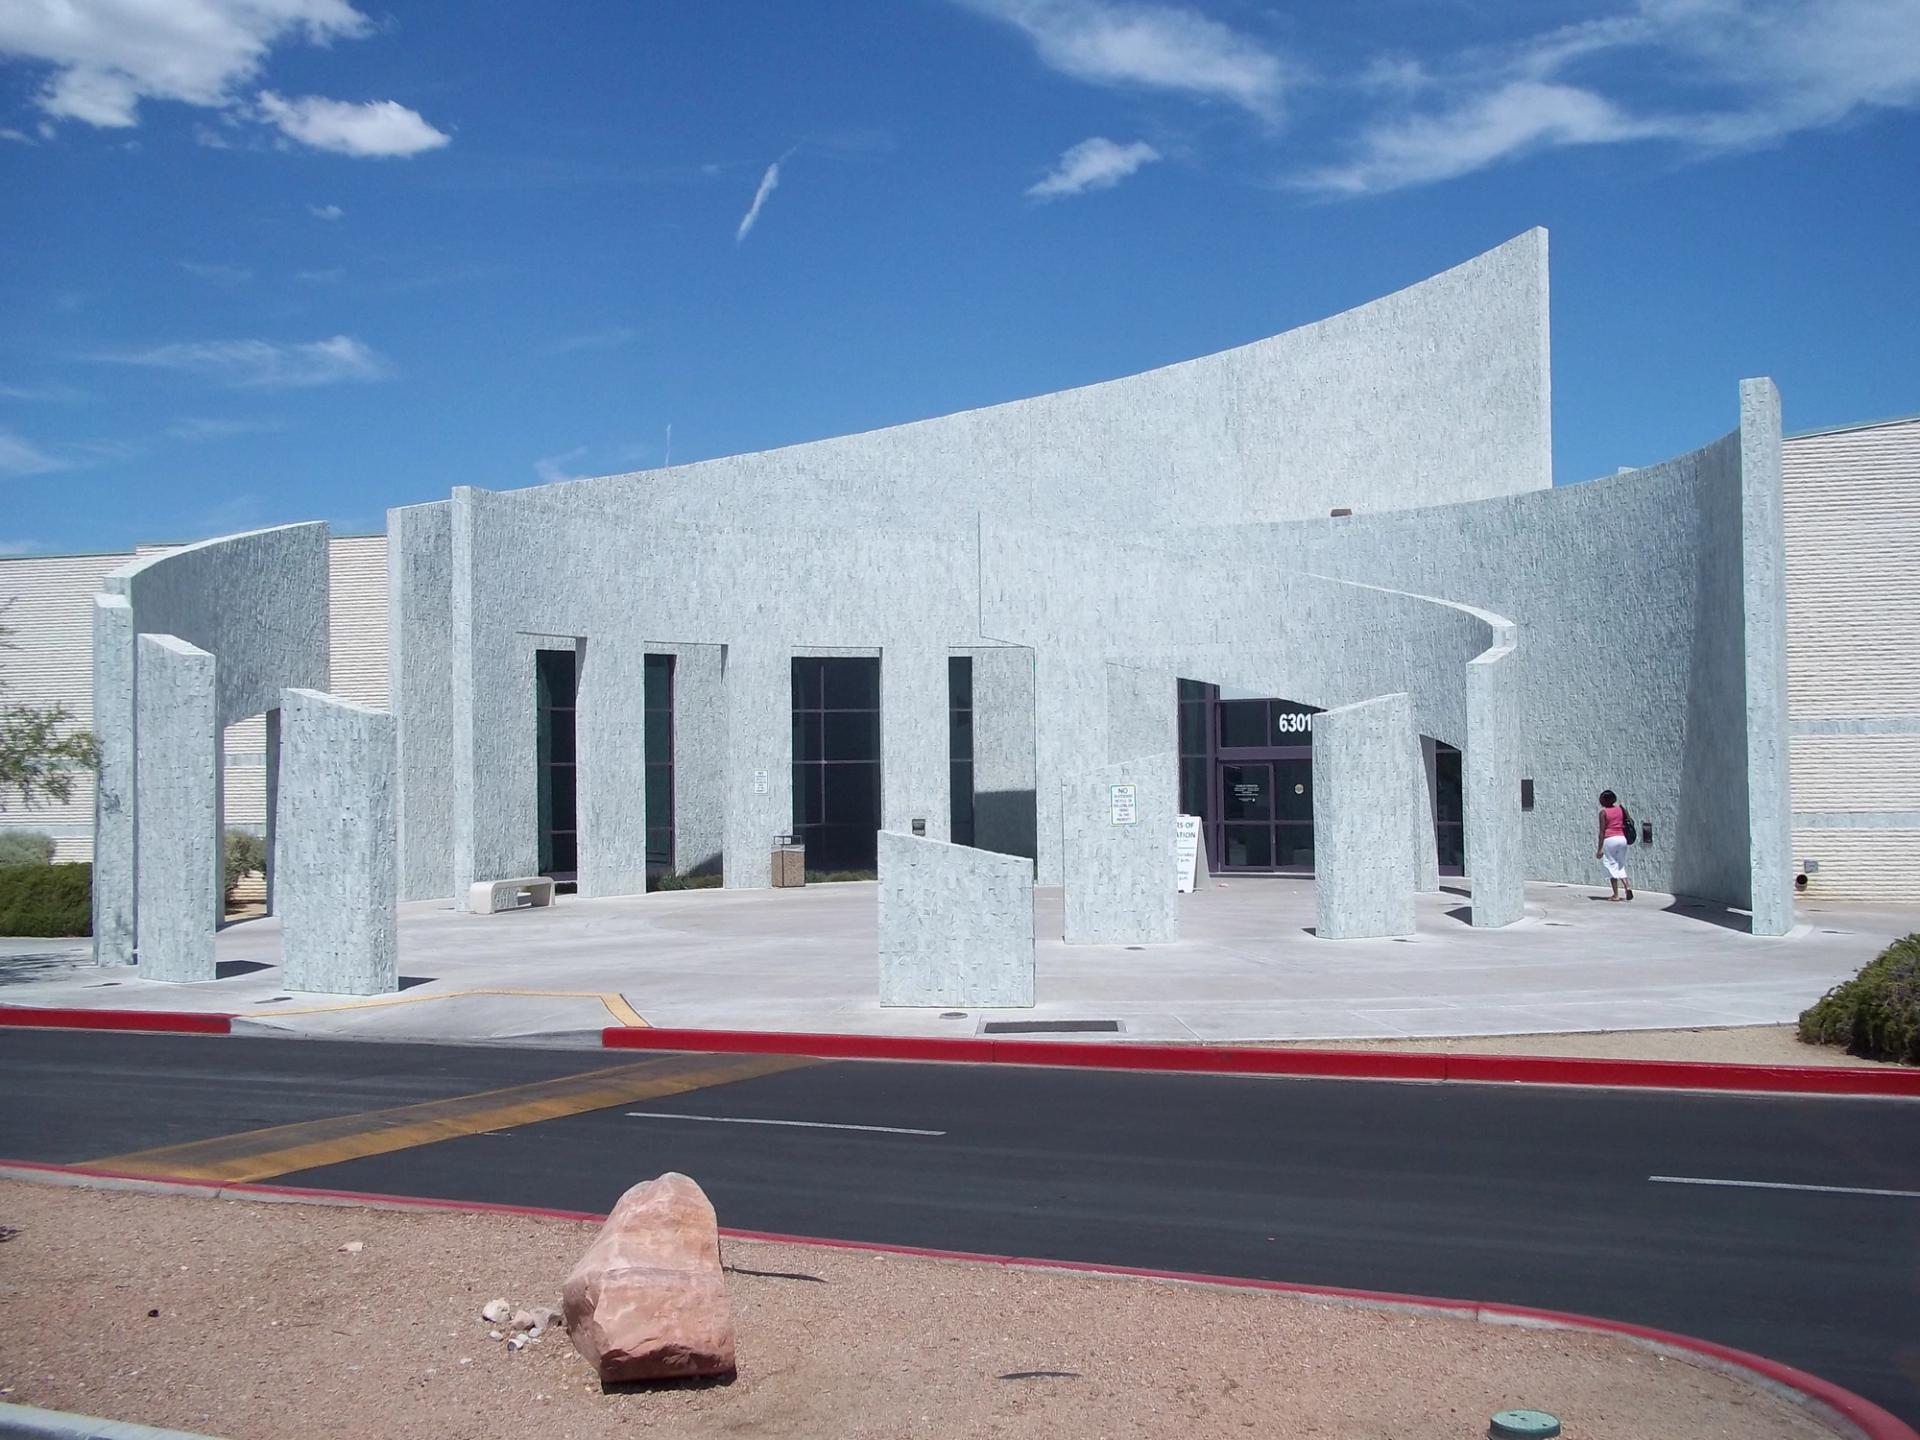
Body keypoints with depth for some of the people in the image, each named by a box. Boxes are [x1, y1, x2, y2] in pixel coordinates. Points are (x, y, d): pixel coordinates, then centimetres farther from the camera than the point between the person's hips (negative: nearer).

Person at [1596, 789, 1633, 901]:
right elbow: (1626, 825, 10)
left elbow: (1602, 831, -8)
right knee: (1621, 866, 17)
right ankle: (1627, 886, -5)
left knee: (1611, 866, 1)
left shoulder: (1603, 812, -5)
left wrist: (1599, 849, -8)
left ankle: (1616, 894, 0)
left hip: (1610, 840, -5)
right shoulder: (1621, 809, 9)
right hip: (1622, 838, 5)